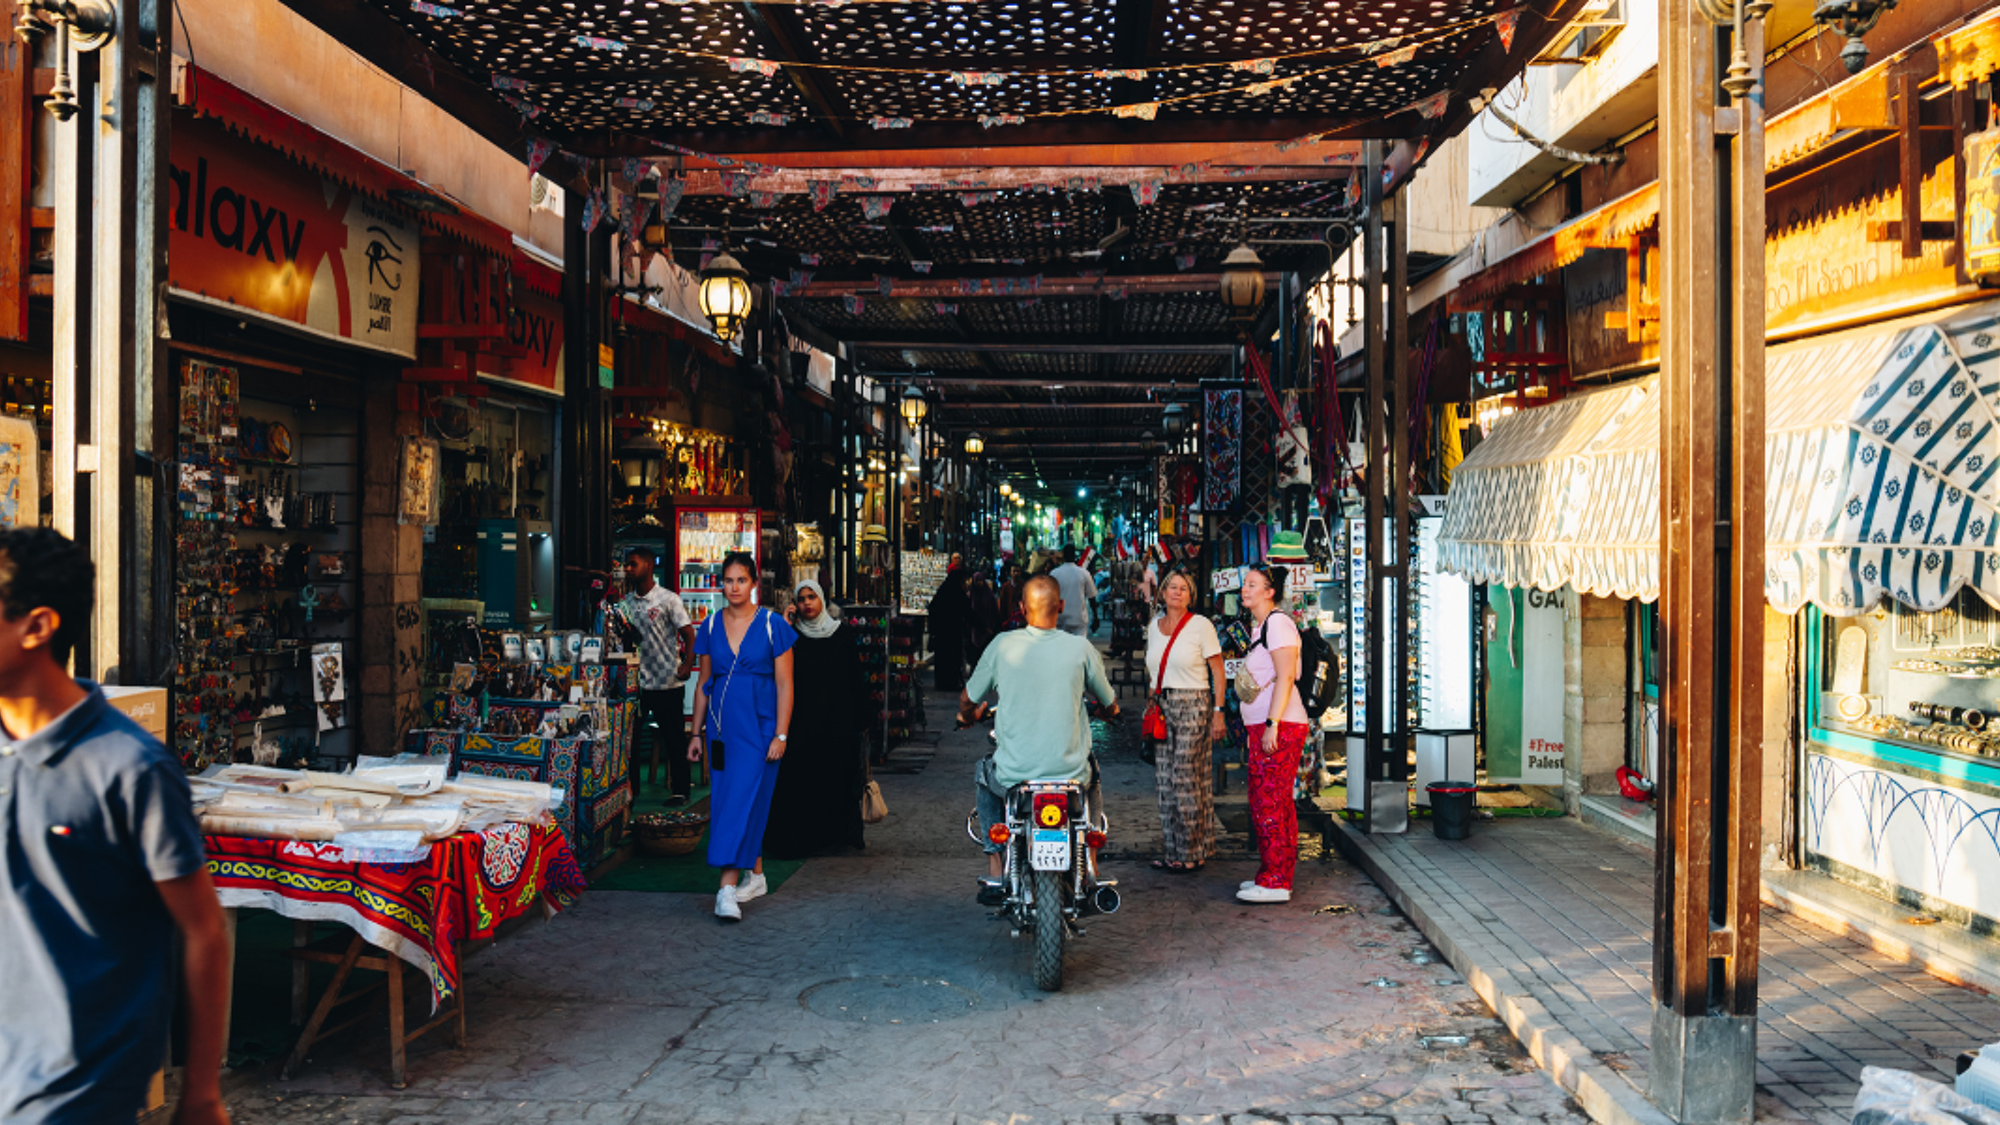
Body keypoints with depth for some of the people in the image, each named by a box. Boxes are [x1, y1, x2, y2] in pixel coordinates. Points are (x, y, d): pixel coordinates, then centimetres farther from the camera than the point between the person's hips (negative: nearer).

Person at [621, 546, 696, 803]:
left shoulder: (668, 599, -6)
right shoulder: (626, 602, 9)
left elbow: (689, 635, -9)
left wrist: (686, 666, -20)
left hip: (666, 682, -5)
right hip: (636, 680, 5)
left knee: (673, 737, 2)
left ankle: (681, 788, 12)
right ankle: (629, 788, 19)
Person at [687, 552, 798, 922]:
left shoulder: (772, 626, -5)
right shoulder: (710, 627, 7)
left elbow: (784, 685, -5)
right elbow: (703, 682, 13)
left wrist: (781, 735, -11)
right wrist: (697, 732, 10)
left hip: (758, 725, -5)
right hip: (721, 725, 5)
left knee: (743, 798, -11)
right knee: (725, 800, 9)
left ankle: (728, 888, -14)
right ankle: (756, 875, 24)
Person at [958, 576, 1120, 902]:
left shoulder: (1002, 645, -5)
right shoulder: (1081, 648, -5)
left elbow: (967, 701, 7)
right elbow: (1110, 705, 10)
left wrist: (968, 715, 32)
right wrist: (1110, 709, 35)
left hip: (1014, 774, 0)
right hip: (1070, 773, 1)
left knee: (983, 775, 34)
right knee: (1092, 776, 36)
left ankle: (995, 873, 28)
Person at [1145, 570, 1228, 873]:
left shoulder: (1201, 625, -4)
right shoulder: (1154, 626, 13)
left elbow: (1218, 670, -5)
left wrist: (1218, 711, -12)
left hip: (1193, 706, -6)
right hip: (1162, 708, 6)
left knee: (1188, 779, -7)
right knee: (1166, 781, 5)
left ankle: (1193, 853, 1)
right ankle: (1171, 851, 13)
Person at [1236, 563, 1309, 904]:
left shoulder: (1277, 623, -10)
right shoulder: (1258, 626, 20)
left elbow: (1285, 677, -18)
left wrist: (1271, 724, -23)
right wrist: (1253, 729, 24)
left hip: (1280, 727, -10)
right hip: (1264, 727, 10)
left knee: (1271, 804, -8)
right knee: (1263, 802, 13)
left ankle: (1275, 883, -3)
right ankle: (1271, 875, 20)